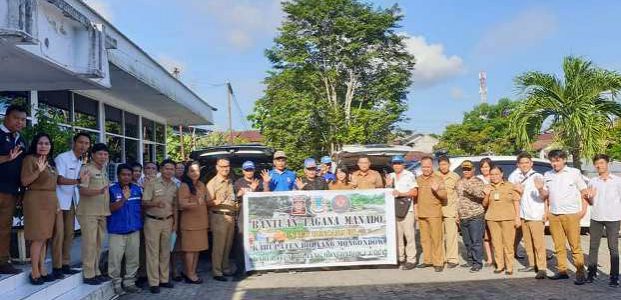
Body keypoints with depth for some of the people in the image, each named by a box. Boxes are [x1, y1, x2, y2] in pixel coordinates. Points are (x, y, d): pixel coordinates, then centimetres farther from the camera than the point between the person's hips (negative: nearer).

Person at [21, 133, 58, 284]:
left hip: (50, 202, 8)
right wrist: (39, 171, -27)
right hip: (36, 201, -8)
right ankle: (35, 273, -1)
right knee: (38, 238, -7)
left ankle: (42, 271, 15)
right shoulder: (30, 159, -7)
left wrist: (56, 203, 18)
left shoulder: (50, 162, 16)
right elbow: (24, 182, -13)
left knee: (44, 237, 9)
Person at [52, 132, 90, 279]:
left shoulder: (81, 162, 11)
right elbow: (60, 180, -21)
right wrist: (79, 181, -30)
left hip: (72, 201, 7)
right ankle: (56, 267, -1)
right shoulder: (62, 158, -12)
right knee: (59, 233, -7)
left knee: (69, 234, 9)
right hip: (59, 201, -7)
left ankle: (65, 265, 16)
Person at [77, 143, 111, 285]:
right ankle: (88, 275, -1)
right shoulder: (87, 169, -7)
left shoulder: (103, 171, 17)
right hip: (88, 213, -8)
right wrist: (99, 192, -32)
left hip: (102, 213, 8)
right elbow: (82, 190, -17)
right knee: (90, 243, -6)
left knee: (98, 244, 12)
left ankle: (96, 272, 20)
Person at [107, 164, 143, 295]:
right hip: (117, 230, -4)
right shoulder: (111, 189, -8)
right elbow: (111, 209, -15)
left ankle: (129, 283, 23)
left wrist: (140, 222, 13)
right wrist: (124, 198, -26)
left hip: (134, 230, 5)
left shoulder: (137, 189, 6)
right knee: (115, 259, -2)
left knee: (133, 258, 11)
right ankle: (116, 284, 11)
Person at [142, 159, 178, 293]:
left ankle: (164, 279, 20)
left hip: (168, 221, 5)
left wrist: (175, 222, 9)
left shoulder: (174, 186, 7)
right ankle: (153, 282, 6)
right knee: (153, 252, 0)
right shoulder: (151, 183, -9)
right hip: (152, 221, -5)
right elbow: (144, 203, -12)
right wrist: (155, 203, -31)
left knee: (166, 252, 11)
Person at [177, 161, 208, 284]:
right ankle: (190, 274, 4)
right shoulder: (184, 186, -10)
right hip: (189, 222, -7)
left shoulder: (201, 185, 12)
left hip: (201, 221, 7)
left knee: (197, 248, 10)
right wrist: (195, 204, -34)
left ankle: (193, 272, 18)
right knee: (190, 248, -2)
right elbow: (182, 204, -17)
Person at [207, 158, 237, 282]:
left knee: (228, 245, 13)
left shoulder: (230, 182, 15)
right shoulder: (212, 183, -7)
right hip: (219, 217, -7)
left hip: (231, 216, 7)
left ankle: (226, 269, 23)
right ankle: (217, 272, 1)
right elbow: (209, 202, -12)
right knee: (218, 246, -5)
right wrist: (217, 202, -30)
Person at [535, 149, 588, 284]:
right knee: (558, 246, 7)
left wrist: (583, 210, -7)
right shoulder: (547, 175, 11)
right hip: (553, 215, 4)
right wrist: (540, 189, -5)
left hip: (571, 214, -4)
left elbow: (584, 192, 3)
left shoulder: (574, 173, 1)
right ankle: (562, 271, 14)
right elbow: (545, 195, 16)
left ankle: (580, 273, -1)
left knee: (575, 245, -4)